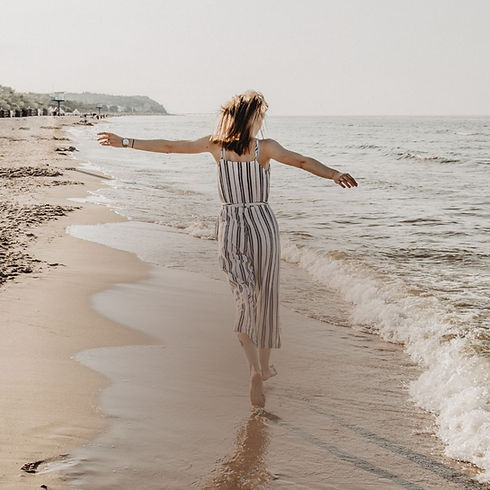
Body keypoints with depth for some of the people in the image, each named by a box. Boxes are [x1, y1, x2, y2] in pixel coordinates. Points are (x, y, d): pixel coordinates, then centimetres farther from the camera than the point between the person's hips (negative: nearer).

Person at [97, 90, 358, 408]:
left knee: (244, 300, 3)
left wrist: (125, 142, 15)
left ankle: (255, 369, -17)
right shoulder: (265, 148, -7)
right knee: (265, 298, 13)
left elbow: (169, 146, 7)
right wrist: (334, 175, -30)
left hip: (230, 227, 2)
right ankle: (265, 365, 27)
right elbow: (302, 161, -21)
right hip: (263, 224, -2)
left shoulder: (215, 144, 1)